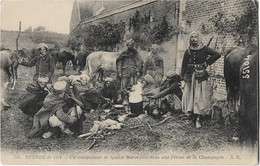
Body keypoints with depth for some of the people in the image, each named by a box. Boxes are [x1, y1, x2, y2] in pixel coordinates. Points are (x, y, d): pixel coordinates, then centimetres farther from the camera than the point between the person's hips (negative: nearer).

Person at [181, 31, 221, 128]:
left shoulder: (204, 49, -1)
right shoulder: (188, 51, 7)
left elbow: (217, 55, -5)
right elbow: (184, 65, 8)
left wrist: (207, 62, -5)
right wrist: (183, 77, 1)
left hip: (201, 76, -3)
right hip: (190, 76, 3)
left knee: (200, 96, -4)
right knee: (189, 95, 4)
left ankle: (198, 118, -4)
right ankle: (189, 112, 14)